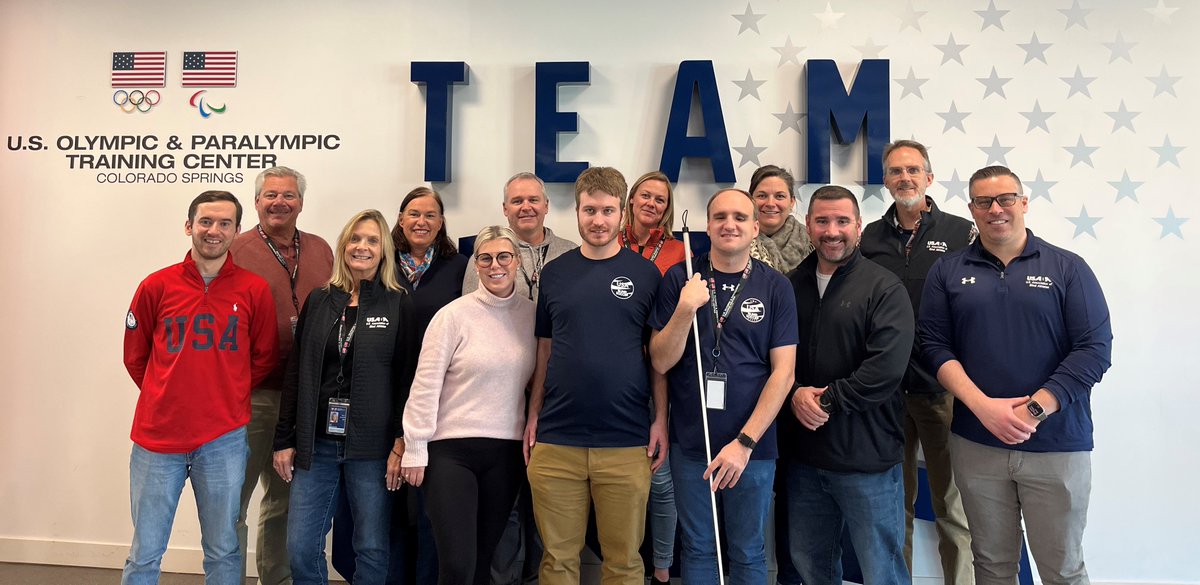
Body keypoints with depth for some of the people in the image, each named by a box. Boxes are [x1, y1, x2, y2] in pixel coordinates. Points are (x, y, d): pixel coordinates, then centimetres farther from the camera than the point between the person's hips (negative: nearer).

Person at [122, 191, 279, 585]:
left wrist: (227, 396, 6)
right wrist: (167, 397, 10)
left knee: (223, 552, 11)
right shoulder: (157, 286, 1)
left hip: (224, 440, 0)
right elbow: (135, 357, 12)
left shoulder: (254, 290, 0)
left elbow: (264, 358, 9)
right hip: (158, 435, 1)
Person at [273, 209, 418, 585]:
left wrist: (401, 444, -10)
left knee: (372, 548, 6)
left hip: (371, 446, -2)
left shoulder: (399, 305, 0)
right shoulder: (318, 301, 8)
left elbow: (407, 378, -4)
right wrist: (285, 440, 5)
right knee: (301, 548, 5)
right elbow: (296, 374, 8)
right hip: (316, 443, 3)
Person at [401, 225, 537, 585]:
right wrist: (415, 448, -7)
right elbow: (425, 385, -6)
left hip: (506, 452, 4)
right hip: (452, 448, -3)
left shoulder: (531, 315, 4)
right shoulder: (453, 315, -7)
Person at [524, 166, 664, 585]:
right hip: (555, 441, 2)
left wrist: (661, 419, -3)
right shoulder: (554, 273, 8)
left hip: (627, 443, -1)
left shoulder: (646, 274, 2)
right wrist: (533, 416, 7)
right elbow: (545, 351, 13)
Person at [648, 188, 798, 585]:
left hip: (752, 447, 0)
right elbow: (661, 362, -3)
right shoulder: (679, 280, -1)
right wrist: (686, 309, -19)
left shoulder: (775, 287, -2)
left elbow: (783, 371, -5)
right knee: (697, 549, 15)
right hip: (691, 444, 1)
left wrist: (745, 442, -12)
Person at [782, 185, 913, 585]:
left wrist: (826, 400, -14)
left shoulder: (884, 288, -7)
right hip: (803, 456, 5)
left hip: (867, 458, -4)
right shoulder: (792, 285, 7)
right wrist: (795, 394, -12)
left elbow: (886, 368, -17)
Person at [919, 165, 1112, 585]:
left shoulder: (1068, 268, 1)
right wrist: (983, 406, -15)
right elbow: (934, 346, -1)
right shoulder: (947, 272, 5)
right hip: (976, 444, 2)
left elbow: (1095, 349, -6)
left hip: (1057, 445, -1)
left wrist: (1032, 412, -16)